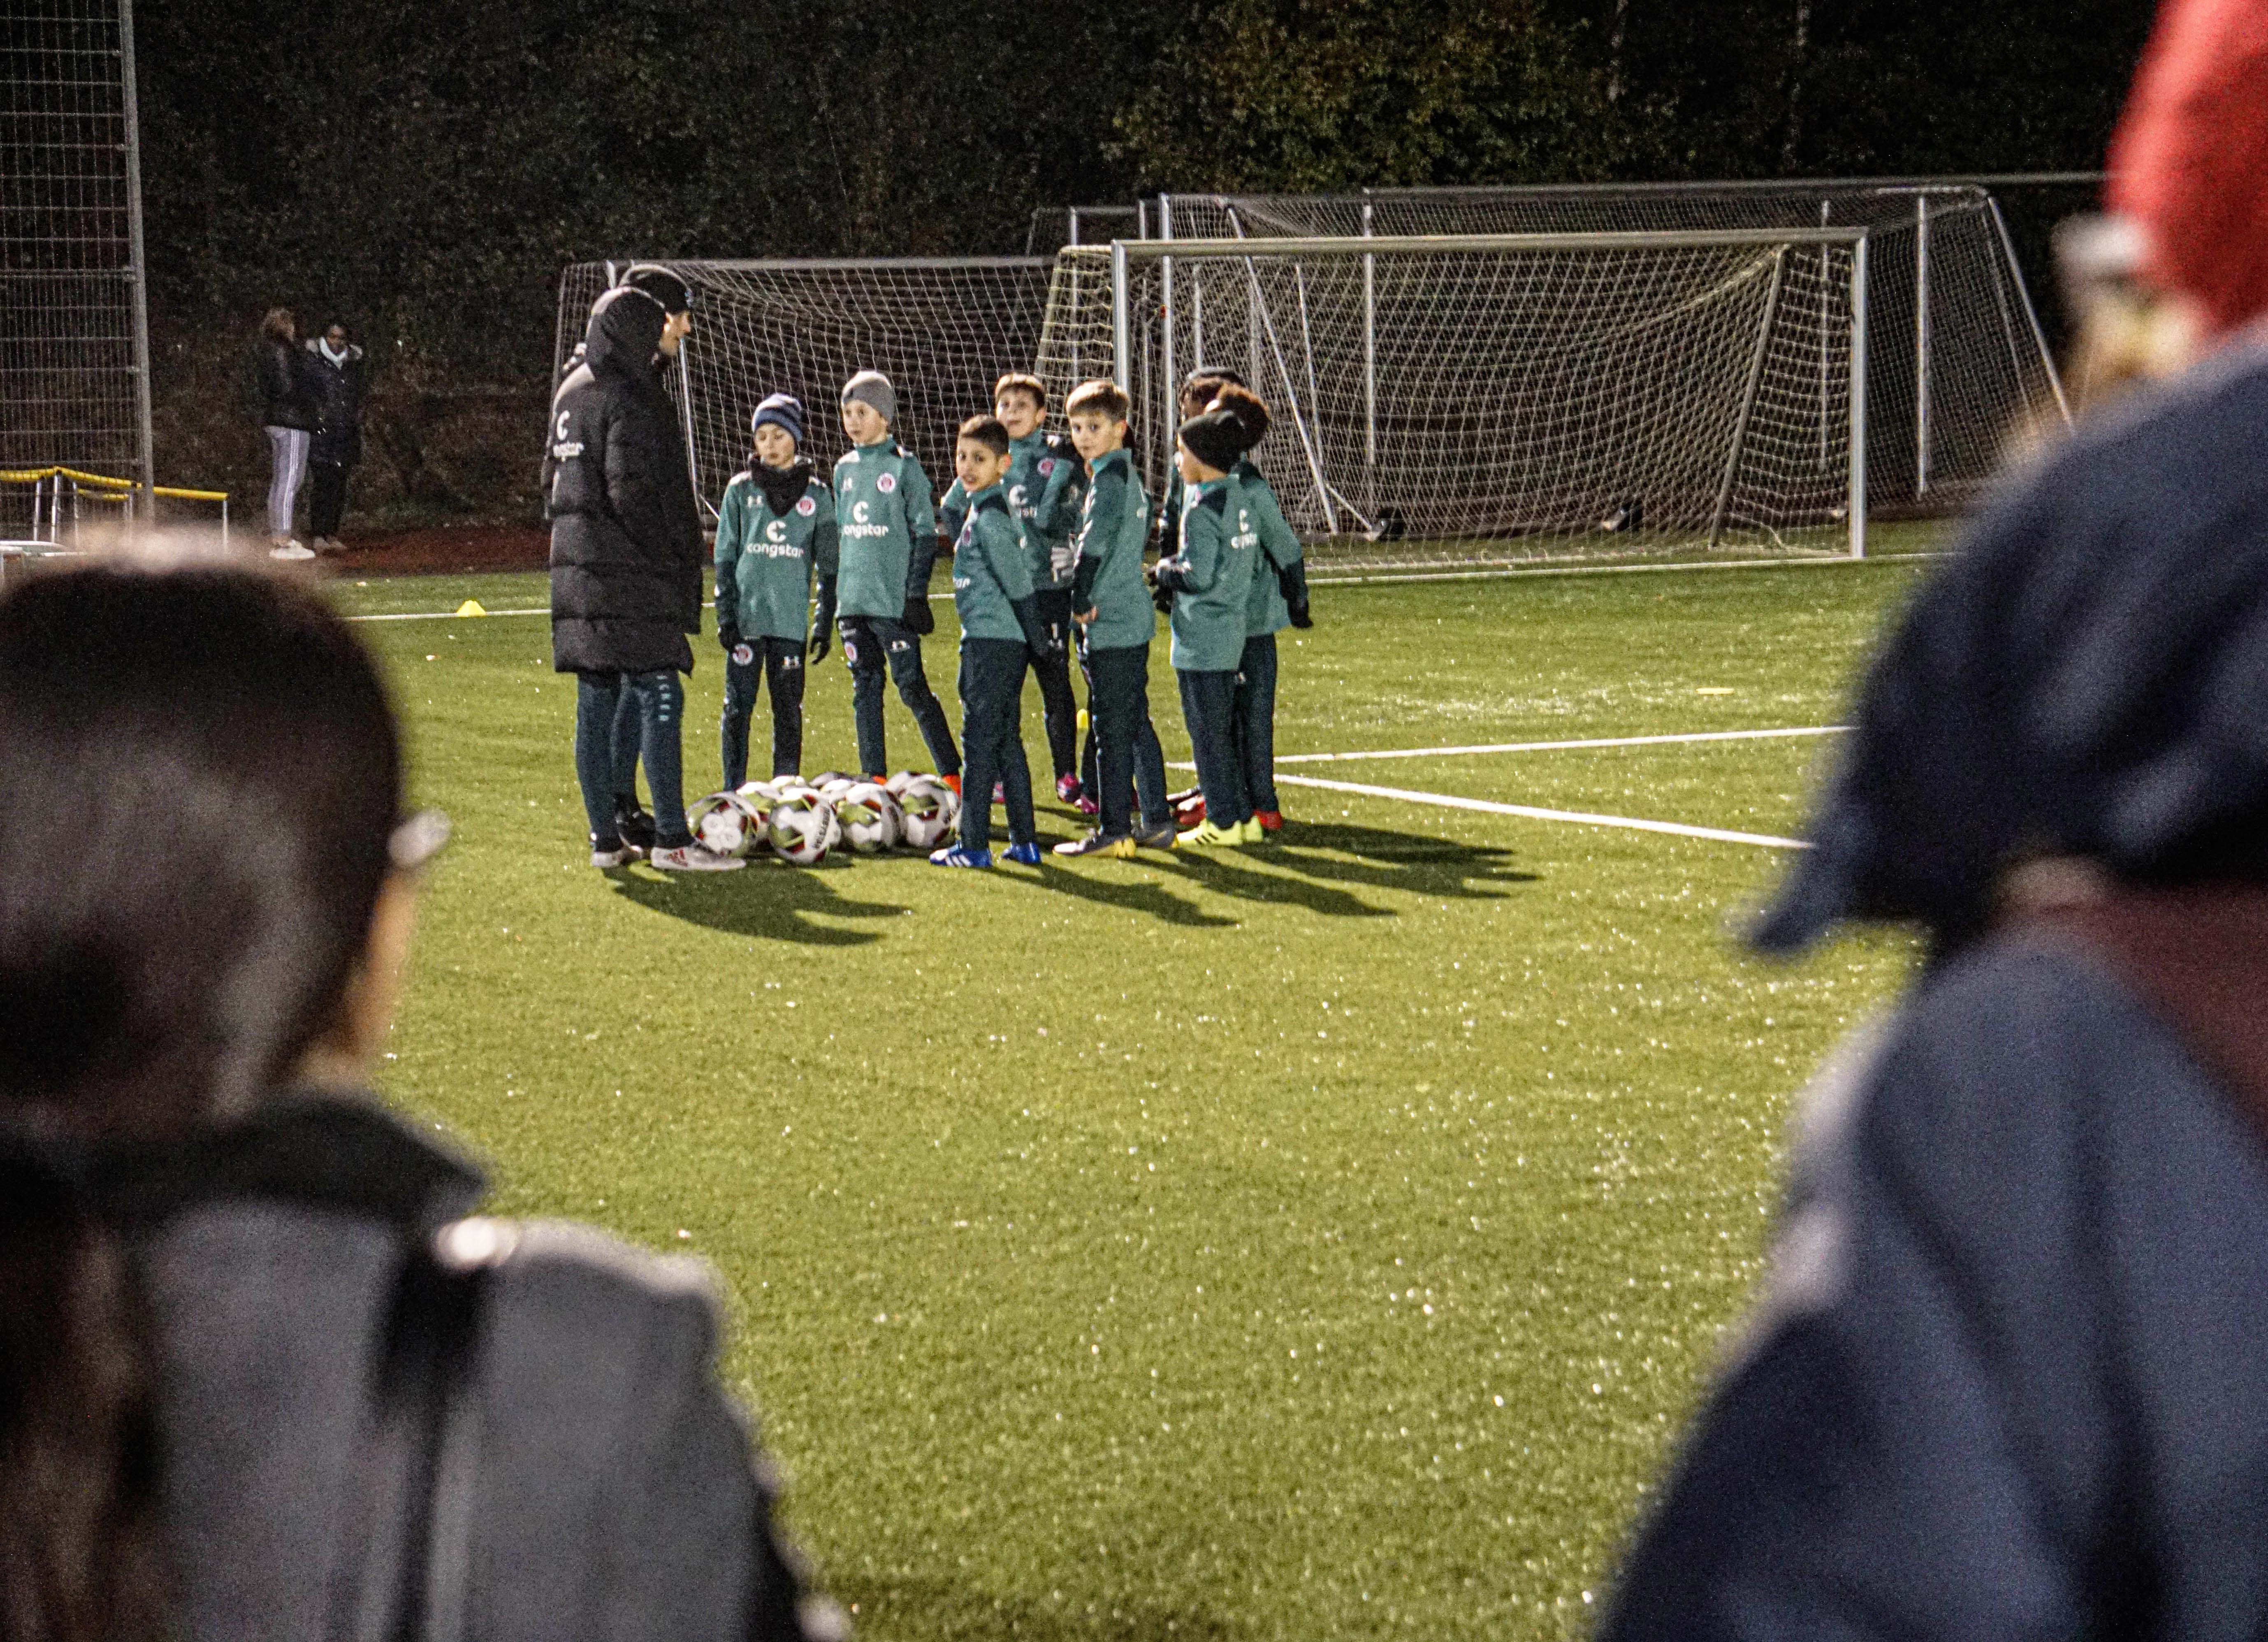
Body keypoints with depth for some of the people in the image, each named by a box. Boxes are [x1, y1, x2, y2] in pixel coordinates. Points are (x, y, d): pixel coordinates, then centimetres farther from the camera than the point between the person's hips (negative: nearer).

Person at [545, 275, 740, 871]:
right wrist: (674, 554, -9)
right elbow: (633, 492, -18)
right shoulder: (627, 398, -13)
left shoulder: (571, 391, 16)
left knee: (595, 705, 9)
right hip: (629, 577, -9)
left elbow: (554, 478, 23)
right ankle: (671, 840, -10)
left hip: (578, 575, 9)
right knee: (660, 700, -8)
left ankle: (605, 838, 10)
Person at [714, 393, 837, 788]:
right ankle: (734, 794, 6)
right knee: (738, 706, -1)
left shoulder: (816, 495, 6)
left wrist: (825, 620, 4)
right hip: (746, 615, 0)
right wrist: (725, 614, -2)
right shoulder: (741, 489, 6)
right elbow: (725, 556, 6)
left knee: (789, 708, 3)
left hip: (791, 618, 0)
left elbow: (828, 564, 9)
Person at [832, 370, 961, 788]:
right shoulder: (846, 468, 13)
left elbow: (925, 534, -5)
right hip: (853, 599, 6)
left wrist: (916, 593, -10)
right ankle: (875, 780, 13)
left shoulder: (903, 465, -4)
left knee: (913, 687, -7)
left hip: (894, 599, -6)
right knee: (865, 689, 8)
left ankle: (952, 777, -3)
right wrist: (834, 591, 16)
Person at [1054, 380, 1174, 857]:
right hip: (1134, 617, 10)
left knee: (1112, 727, -6)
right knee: (1136, 722, 14)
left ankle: (1113, 830, -3)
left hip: (1110, 623, -10)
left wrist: (1082, 601, -14)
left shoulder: (1109, 478, -13)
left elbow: (1094, 543, -22)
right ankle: (1157, 822, 18)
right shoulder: (1128, 475, 15)